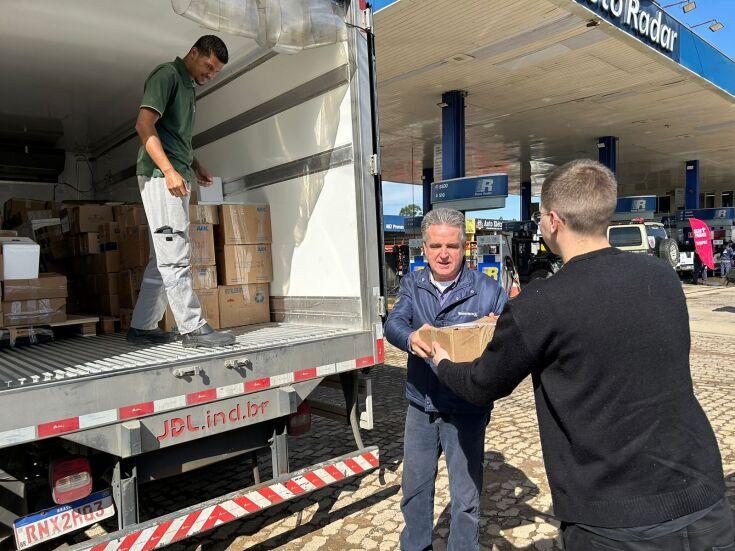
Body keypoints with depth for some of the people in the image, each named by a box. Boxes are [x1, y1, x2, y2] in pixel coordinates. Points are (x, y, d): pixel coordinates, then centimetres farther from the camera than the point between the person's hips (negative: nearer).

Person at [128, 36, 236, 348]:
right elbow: (144, 125, -16)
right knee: (175, 255, -10)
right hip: (160, 176, -10)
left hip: (176, 177, 10)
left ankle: (142, 327, 15)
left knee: (165, 256, 9)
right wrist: (169, 171, -24)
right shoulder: (166, 75, -4)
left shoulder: (188, 86, 24)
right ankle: (192, 328, -8)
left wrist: (195, 166, 17)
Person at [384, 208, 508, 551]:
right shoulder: (412, 285, 0)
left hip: (465, 412, -3)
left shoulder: (487, 290, -8)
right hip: (420, 408, 3)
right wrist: (410, 338, -39)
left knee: (465, 498, 10)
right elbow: (392, 323, -16)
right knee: (415, 487, 20)